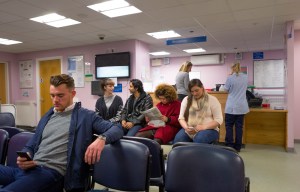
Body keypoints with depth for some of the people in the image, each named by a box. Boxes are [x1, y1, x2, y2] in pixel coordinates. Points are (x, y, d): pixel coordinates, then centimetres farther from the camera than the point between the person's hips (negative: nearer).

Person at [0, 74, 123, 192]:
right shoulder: (47, 116, 22)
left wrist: (102, 138, -26)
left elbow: (117, 129, -4)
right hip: (28, 169, 7)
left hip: (51, 172, -6)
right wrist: (24, 157, 0)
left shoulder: (85, 116, 4)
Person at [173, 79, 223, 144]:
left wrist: (204, 127, -18)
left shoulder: (212, 100, 2)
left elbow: (219, 120, -3)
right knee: (178, 139, -30)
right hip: (189, 130, 2)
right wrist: (186, 127, -12)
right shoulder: (186, 99, 11)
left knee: (199, 140, -37)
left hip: (208, 129, -2)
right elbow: (181, 117, 10)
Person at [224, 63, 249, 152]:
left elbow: (226, 89, 1)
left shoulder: (230, 78, -10)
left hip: (231, 106, -4)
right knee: (239, 126, 7)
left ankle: (229, 146, 3)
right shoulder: (246, 77, 4)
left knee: (229, 126, 4)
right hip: (242, 106, 4)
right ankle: (237, 147, 13)